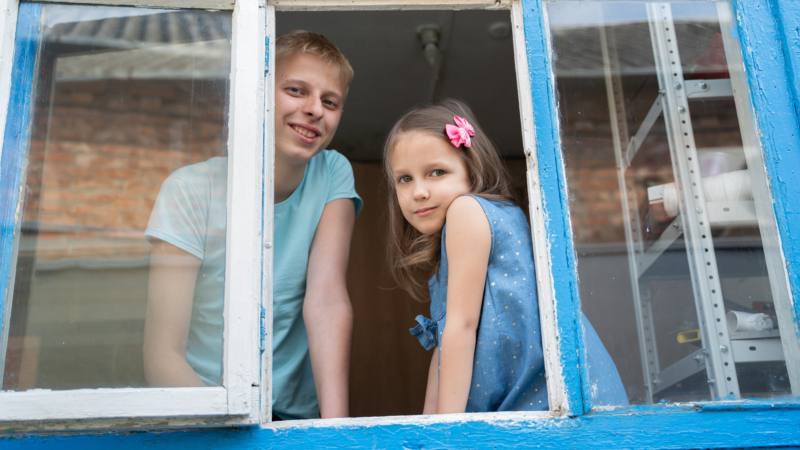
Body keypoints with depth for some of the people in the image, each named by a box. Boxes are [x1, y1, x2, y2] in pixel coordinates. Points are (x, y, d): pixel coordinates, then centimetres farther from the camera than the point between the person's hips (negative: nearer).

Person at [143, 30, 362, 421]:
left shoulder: (333, 174, -2)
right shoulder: (192, 189, -10)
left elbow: (327, 301, -15)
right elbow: (161, 357, -15)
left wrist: (334, 423, -29)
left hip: (296, 416, 2)